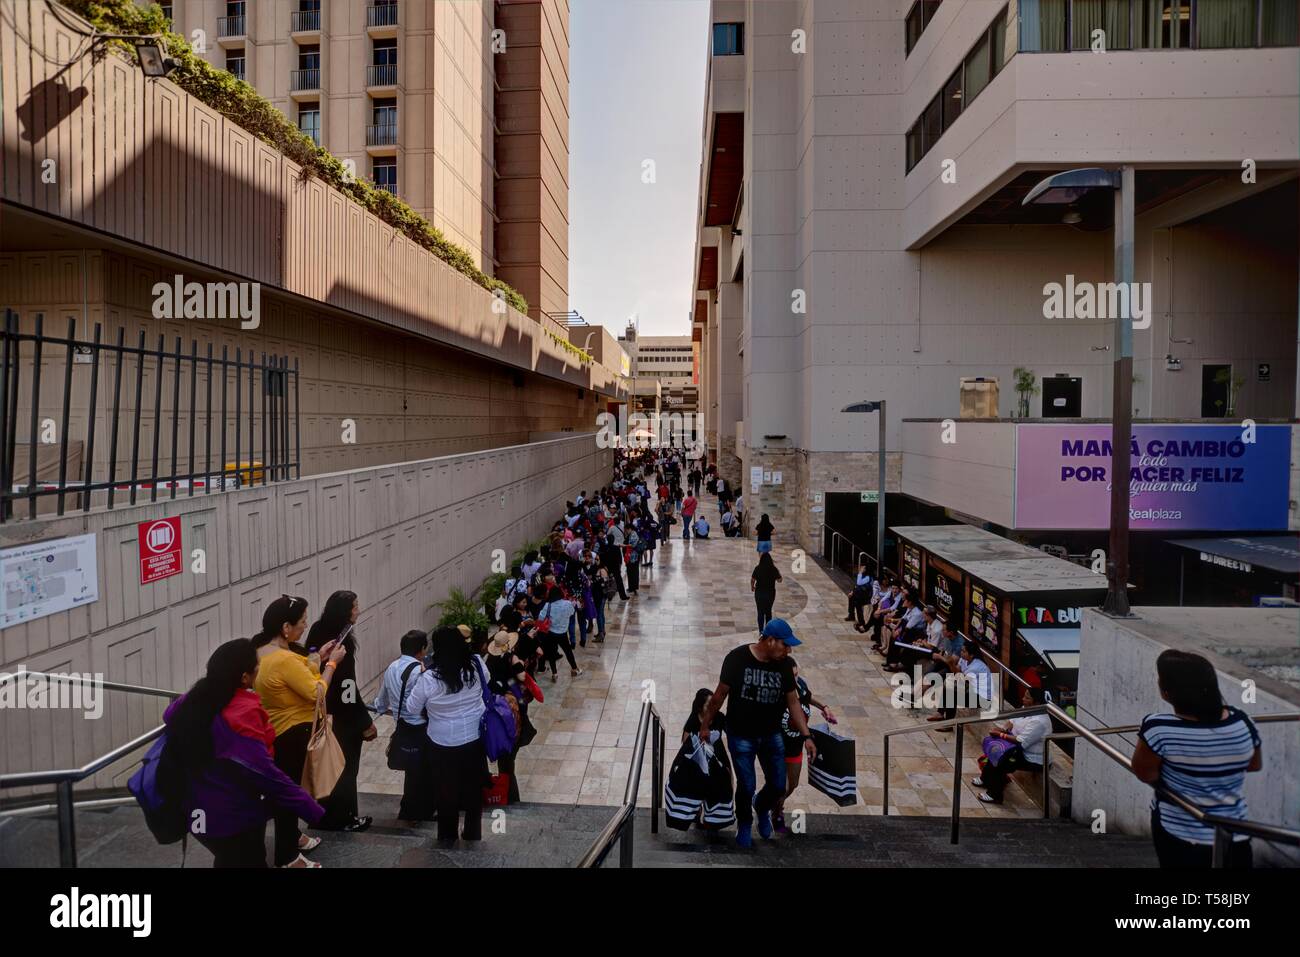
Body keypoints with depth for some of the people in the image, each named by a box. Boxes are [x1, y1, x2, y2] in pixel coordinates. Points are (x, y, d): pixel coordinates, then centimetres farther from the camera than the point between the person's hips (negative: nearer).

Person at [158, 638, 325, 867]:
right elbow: (263, 771, -33)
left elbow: (170, 715, 18)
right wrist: (316, 812, -31)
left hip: (202, 813, 8)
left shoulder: (195, 699, -5)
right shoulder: (243, 713, -30)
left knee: (227, 860, 28)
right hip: (235, 818, -8)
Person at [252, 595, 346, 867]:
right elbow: (317, 692, -26)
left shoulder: (260, 651, 0)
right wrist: (332, 662, -14)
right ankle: (287, 857, 19)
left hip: (274, 730, 10)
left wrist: (317, 658, 5)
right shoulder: (284, 659, -32)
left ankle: (291, 836, 43)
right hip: (292, 733, -10)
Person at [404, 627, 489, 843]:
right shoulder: (475, 667, -13)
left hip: (443, 743, -2)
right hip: (474, 738, 3)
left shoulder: (429, 678, -22)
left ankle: (447, 834, 31)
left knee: (446, 788, 17)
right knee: (474, 786, 18)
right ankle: (473, 832, 31)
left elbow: (412, 708, -8)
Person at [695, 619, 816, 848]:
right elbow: (720, 694, -10)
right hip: (741, 736, -4)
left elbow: (793, 702, 0)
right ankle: (744, 823, 34)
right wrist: (705, 724, -4)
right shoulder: (737, 658, -19)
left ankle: (762, 807, 42)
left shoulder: (783, 664, -7)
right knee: (746, 786, 2)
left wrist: (806, 736, -3)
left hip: (772, 735, 4)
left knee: (778, 786, 7)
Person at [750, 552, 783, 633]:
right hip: (770, 593, 1)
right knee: (768, 611, 18)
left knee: (760, 612, 10)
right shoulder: (774, 569, -12)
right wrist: (777, 571, 11)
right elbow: (780, 580, -2)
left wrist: (752, 587, 11)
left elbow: (752, 580, -8)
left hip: (759, 593, -1)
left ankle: (761, 631, 10)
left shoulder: (757, 568, -13)